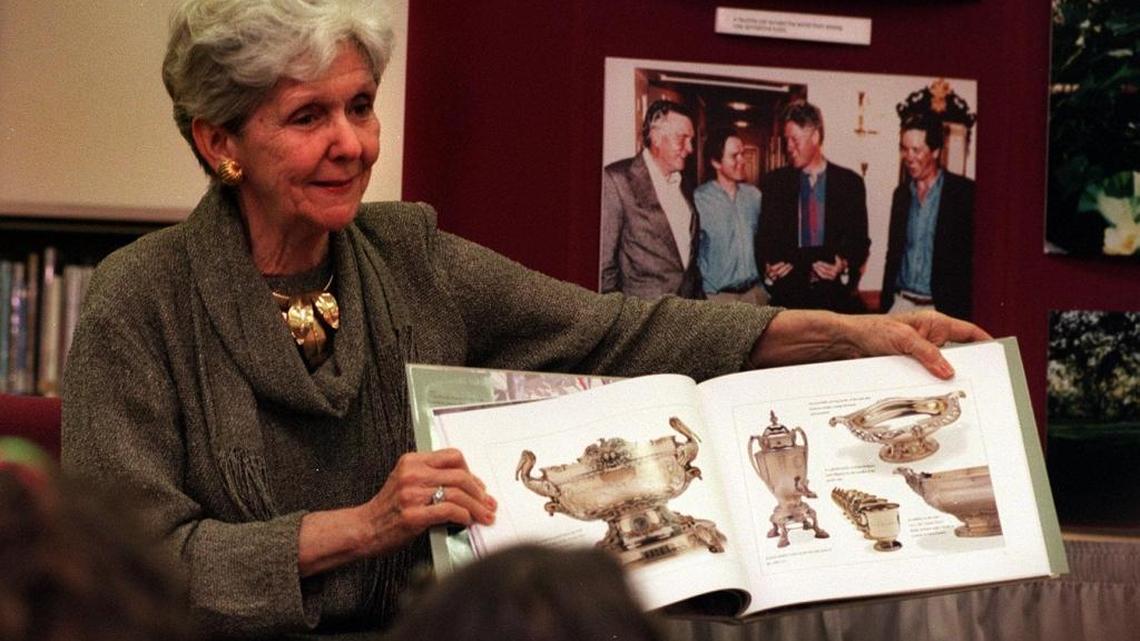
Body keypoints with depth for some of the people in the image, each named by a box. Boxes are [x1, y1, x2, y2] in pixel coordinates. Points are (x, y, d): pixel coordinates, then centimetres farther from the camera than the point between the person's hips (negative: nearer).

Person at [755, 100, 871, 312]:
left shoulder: (850, 182, 7)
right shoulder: (773, 182, 9)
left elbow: (859, 239, 7)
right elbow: (763, 237, 8)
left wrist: (845, 264, -12)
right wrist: (767, 266, -12)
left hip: (835, 294, 0)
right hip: (787, 293, 0)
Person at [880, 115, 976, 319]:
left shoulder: (964, 193, -3)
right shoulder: (902, 193, 15)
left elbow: (974, 256, -6)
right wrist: (885, 305, 13)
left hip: (942, 308, -4)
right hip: (901, 303, 5)